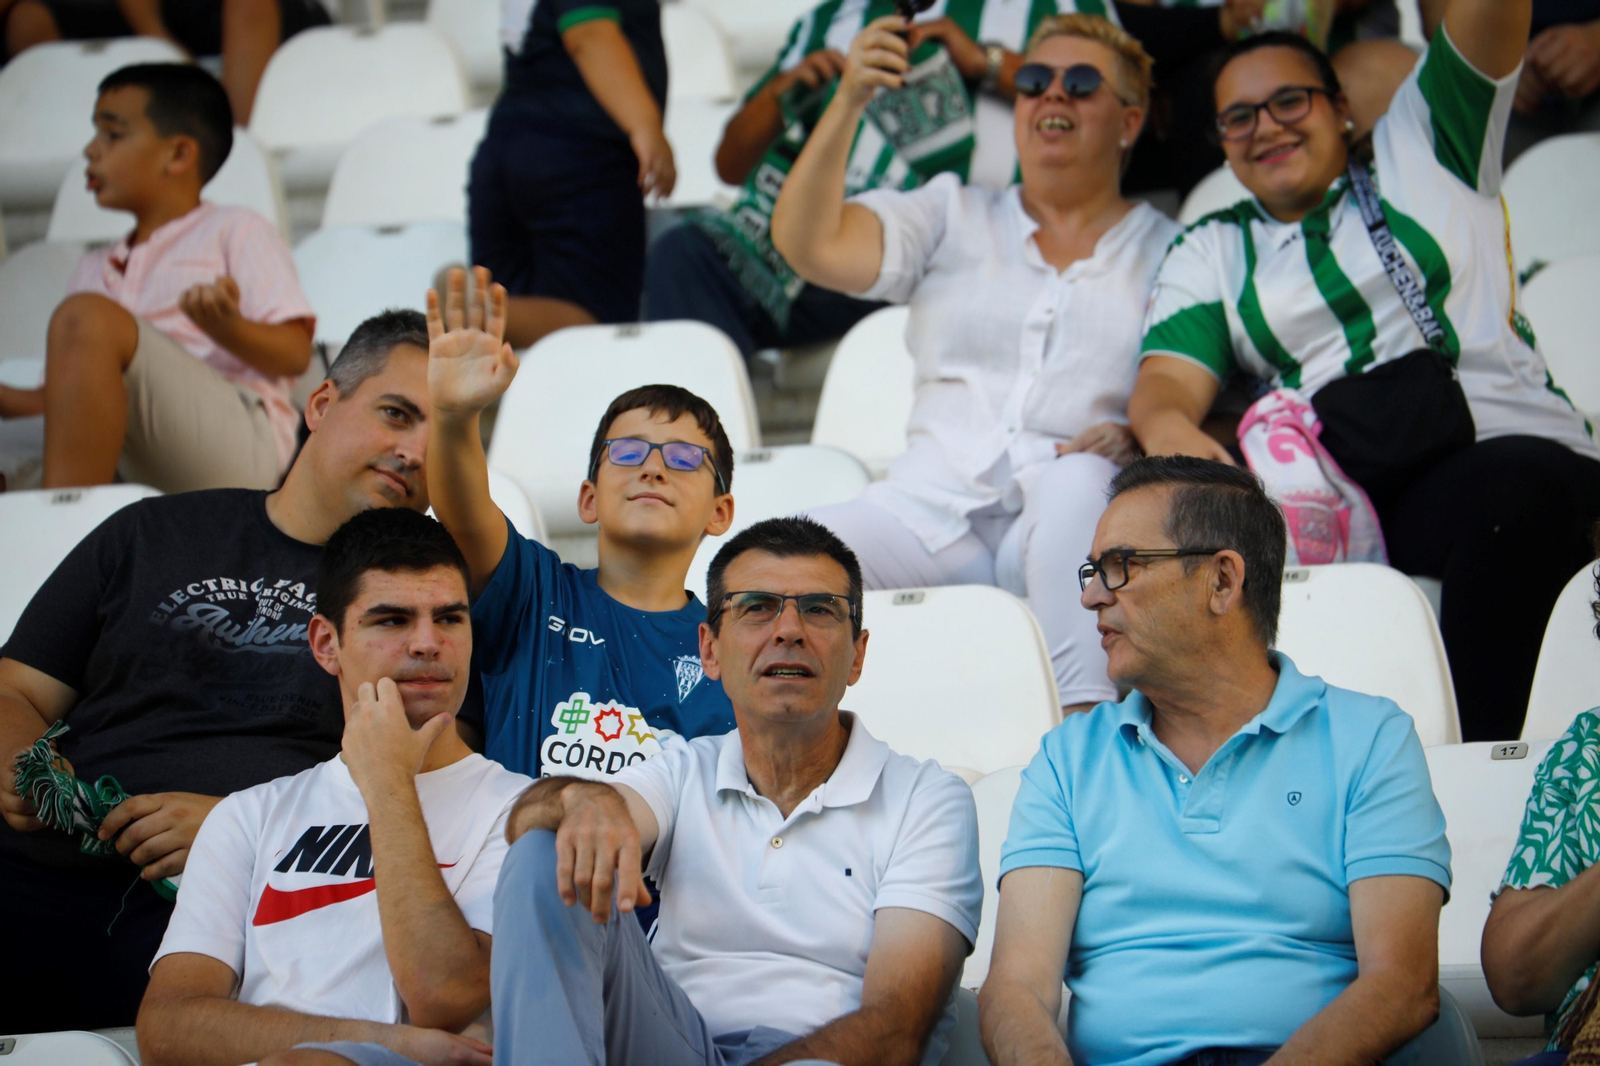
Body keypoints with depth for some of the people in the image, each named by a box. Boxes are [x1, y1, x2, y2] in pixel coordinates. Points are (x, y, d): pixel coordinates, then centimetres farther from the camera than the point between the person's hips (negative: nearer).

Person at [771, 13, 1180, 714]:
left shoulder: (1167, 251, 19)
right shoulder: (951, 218, 22)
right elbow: (807, 244, 6)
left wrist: (1135, 438, -13)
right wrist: (848, 103, -7)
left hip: (1075, 522, -1)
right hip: (936, 506, 1)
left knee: (1077, 481, -39)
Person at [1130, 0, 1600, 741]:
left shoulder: (1422, 149, 24)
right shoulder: (1213, 251, 25)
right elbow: (1170, 375, 7)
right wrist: (1166, 424, -19)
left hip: (1512, 440, -1)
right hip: (1333, 484, 2)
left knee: (1516, 488, -38)